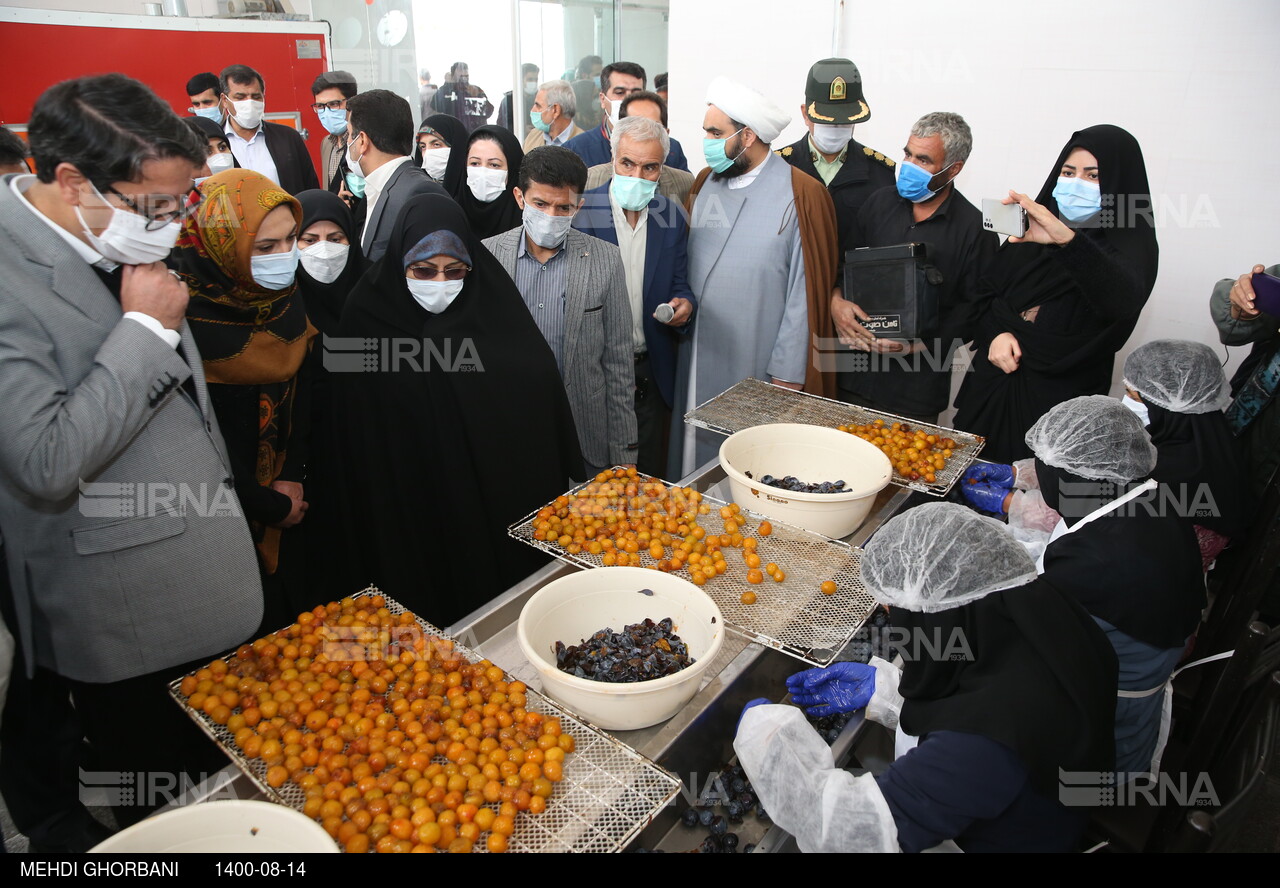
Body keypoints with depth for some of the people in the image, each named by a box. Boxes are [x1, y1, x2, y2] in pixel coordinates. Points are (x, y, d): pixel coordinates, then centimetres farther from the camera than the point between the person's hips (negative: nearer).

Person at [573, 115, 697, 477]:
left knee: (651, 477, 15)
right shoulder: (580, 210, -7)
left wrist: (684, 304, -15)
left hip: (652, 374, 3)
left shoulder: (672, 216, 4)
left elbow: (679, 284, 9)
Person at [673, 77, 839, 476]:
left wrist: (789, 373, -12)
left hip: (758, 368, -5)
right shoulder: (705, 182, 9)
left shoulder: (802, 195, -9)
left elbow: (805, 292, -11)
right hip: (696, 361, 5)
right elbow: (685, 264, 13)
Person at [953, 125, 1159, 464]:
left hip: (1062, 400, -4)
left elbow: (1124, 299, -31)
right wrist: (996, 333, -10)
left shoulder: (1132, 244, -8)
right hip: (992, 386, 4)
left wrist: (1067, 239, -45)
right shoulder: (1030, 231, 6)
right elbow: (986, 289, 11)